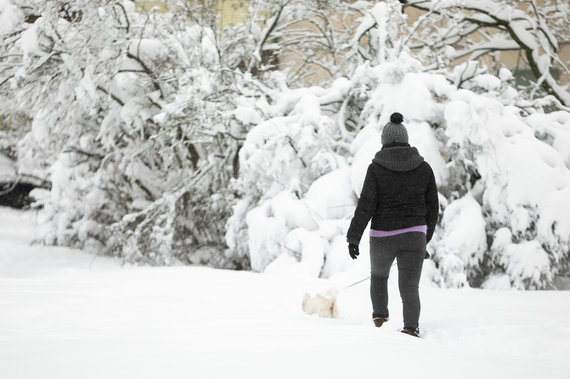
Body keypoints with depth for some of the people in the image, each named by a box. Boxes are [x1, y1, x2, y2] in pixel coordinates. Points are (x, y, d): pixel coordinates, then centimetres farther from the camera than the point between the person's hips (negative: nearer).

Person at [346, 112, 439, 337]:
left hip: (383, 237, -1)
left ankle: (380, 318, 27)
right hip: (414, 235, 1)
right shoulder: (423, 167, 3)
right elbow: (432, 206, 7)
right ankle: (411, 329, -19)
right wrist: (425, 237, 19)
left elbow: (366, 205, -11)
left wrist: (353, 237, -6)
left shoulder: (376, 168, -6)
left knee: (378, 275, 27)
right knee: (410, 287, 0)